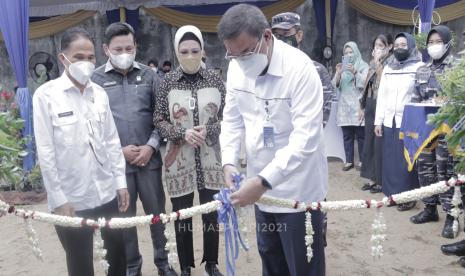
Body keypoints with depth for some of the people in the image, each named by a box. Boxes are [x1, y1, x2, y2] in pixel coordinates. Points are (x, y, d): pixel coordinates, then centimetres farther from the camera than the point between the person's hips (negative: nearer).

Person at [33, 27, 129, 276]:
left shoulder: (99, 93, 4)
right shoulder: (46, 95, -8)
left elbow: (112, 141, 8)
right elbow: (45, 152, -9)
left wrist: (120, 181, 6)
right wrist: (58, 199, -10)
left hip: (107, 193, 4)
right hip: (71, 199, -3)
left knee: (118, 255, 16)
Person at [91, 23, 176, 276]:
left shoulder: (148, 75, 3)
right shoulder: (96, 80, -1)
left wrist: (151, 145, -7)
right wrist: (119, 150, -8)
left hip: (149, 158, 1)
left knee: (157, 213, 11)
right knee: (124, 217, 11)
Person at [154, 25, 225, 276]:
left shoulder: (214, 80, 0)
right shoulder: (167, 82, -3)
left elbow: (226, 117, 3)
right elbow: (158, 120, -1)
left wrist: (208, 130, -16)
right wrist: (183, 133, -17)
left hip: (210, 158, 1)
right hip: (179, 159, -1)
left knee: (212, 214, 10)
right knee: (182, 216, 9)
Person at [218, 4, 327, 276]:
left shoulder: (300, 69, -22)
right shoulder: (237, 67, -3)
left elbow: (306, 137, -28)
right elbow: (233, 118, 6)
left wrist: (264, 180, -34)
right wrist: (229, 162, -9)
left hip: (298, 188, -5)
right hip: (261, 184, 6)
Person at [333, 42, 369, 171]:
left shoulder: (363, 66, 4)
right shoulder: (342, 66, 14)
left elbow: (366, 82, -8)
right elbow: (335, 85, 6)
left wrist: (355, 72, -22)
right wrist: (338, 73, -12)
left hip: (358, 104, -3)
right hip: (344, 104, 3)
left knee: (360, 135, -2)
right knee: (347, 135, 4)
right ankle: (349, 161, 9)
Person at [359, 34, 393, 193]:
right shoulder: (373, 63, 14)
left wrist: (378, 64, -18)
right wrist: (362, 106, 16)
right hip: (370, 105, 8)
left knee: (379, 144, -3)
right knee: (369, 142, 10)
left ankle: (381, 180, 7)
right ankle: (373, 178, 20)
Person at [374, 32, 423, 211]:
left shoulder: (419, 67, -3)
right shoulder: (388, 68, 13)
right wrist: (378, 121, 7)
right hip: (389, 122, 5)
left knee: (406, 161, 1)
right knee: (390, 160, 7)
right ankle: (393, 193, 19)